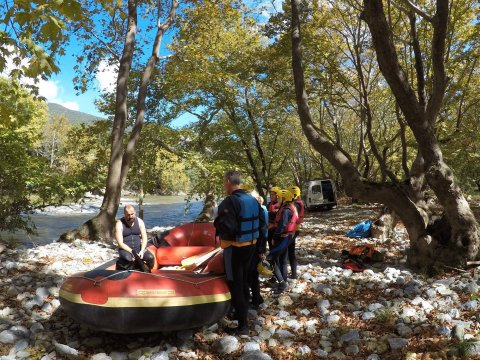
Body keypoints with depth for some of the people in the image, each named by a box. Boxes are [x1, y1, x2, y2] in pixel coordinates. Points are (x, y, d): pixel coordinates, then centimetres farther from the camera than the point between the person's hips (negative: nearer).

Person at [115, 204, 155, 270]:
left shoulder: (140, 221, 3)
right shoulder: (120, 224, -7)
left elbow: (144, 238, -1)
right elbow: (120, 243, -13)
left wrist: (142, 251, -18)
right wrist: (132, 252, -23)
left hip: (138, 248, 3)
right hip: (125, 249, -3)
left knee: (151, 257, -23)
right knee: (128, 259, -37)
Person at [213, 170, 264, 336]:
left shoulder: (230, 202, -21)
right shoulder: (253, 200, 5)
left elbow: (226, 228, -28)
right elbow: (260, 224, 13)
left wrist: (217, 224, -9)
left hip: (235, 248, -8)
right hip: (250, 245, 8)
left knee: (235, 284, 1)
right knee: (243, 281, 22)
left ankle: (242, 325, 6)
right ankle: (243, 313, 37)